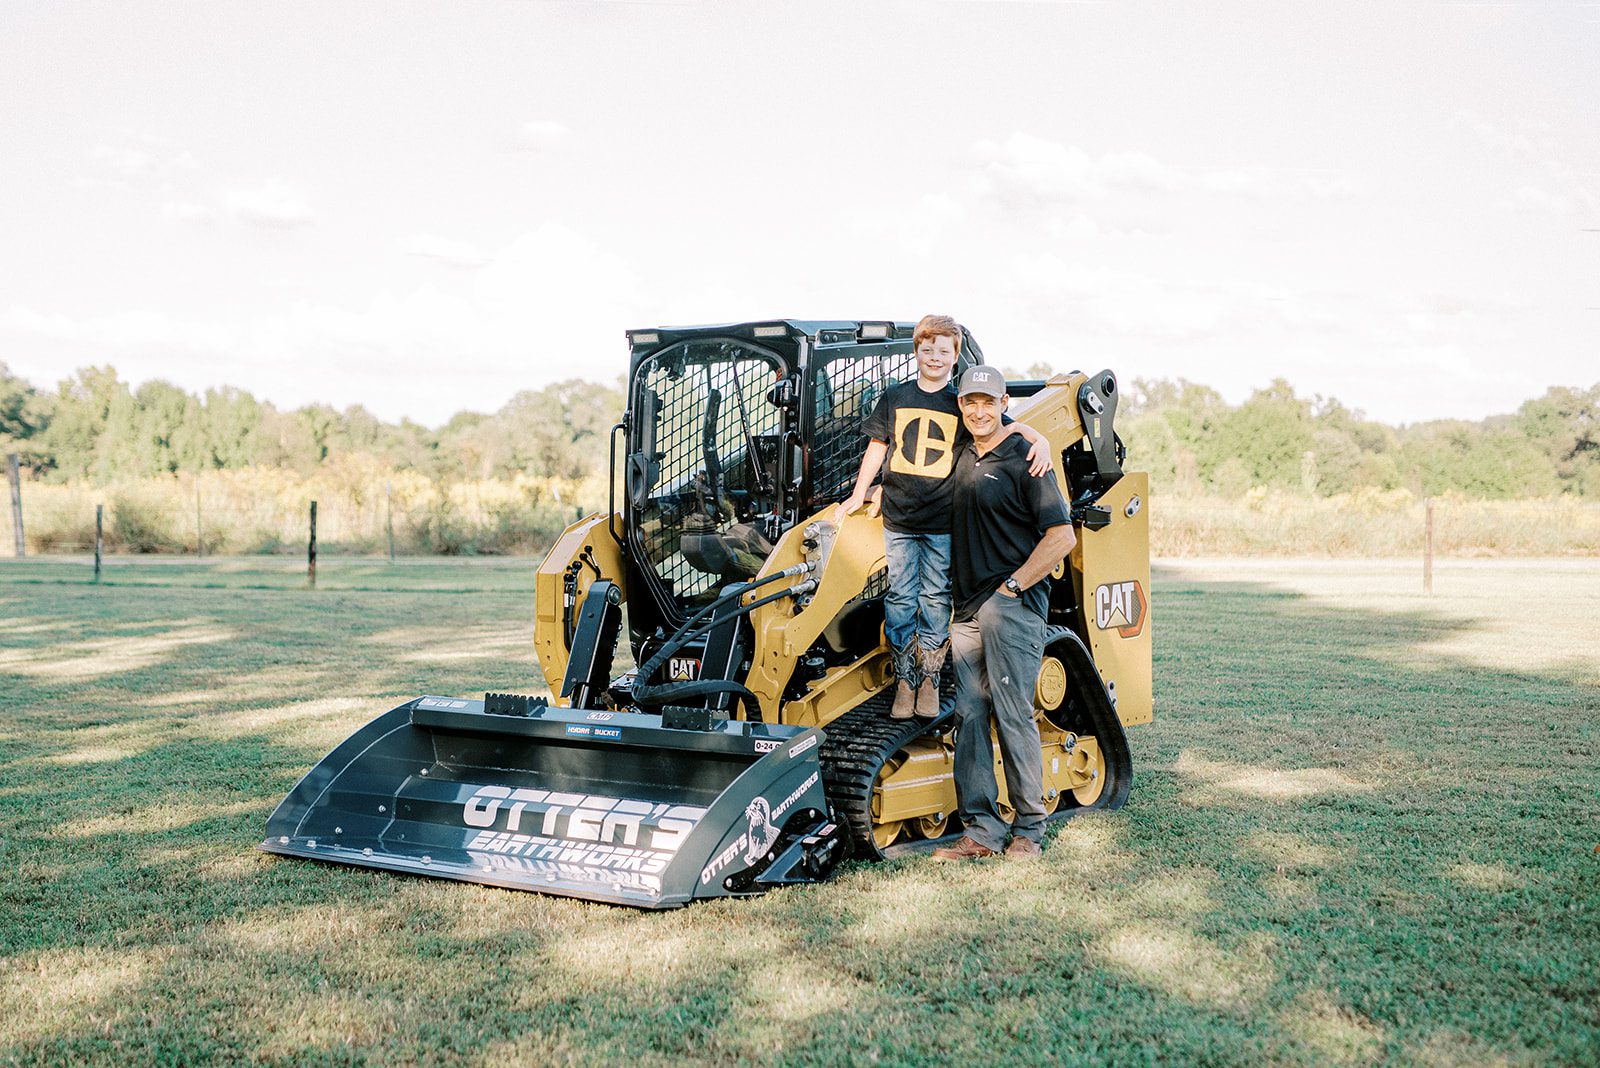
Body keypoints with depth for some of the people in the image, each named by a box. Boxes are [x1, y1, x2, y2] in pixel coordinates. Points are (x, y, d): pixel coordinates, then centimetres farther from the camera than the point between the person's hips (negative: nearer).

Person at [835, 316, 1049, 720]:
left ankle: (929, 679, 14)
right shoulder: (895, 398, 7)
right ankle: (905, 681, 12)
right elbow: (877, 448, 14)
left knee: (936, 599, 3)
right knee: (900, 599, 3)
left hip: (943, 523, -1)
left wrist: (1038, 440, -25)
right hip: (898, 519, 1)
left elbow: (1006, 426, -5)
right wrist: (858, 496, 16)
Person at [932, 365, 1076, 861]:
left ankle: (1028, 829, 5)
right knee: (969, 717, 5)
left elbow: (1061, 537, -13)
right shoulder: (960, 456, 14)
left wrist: (1012, 587, -12)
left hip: (1013, 608, -7)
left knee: (1013, 717, -5)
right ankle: (981, 829, 10)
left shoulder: (1022, 461, -7)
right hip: (968, 610, 7)